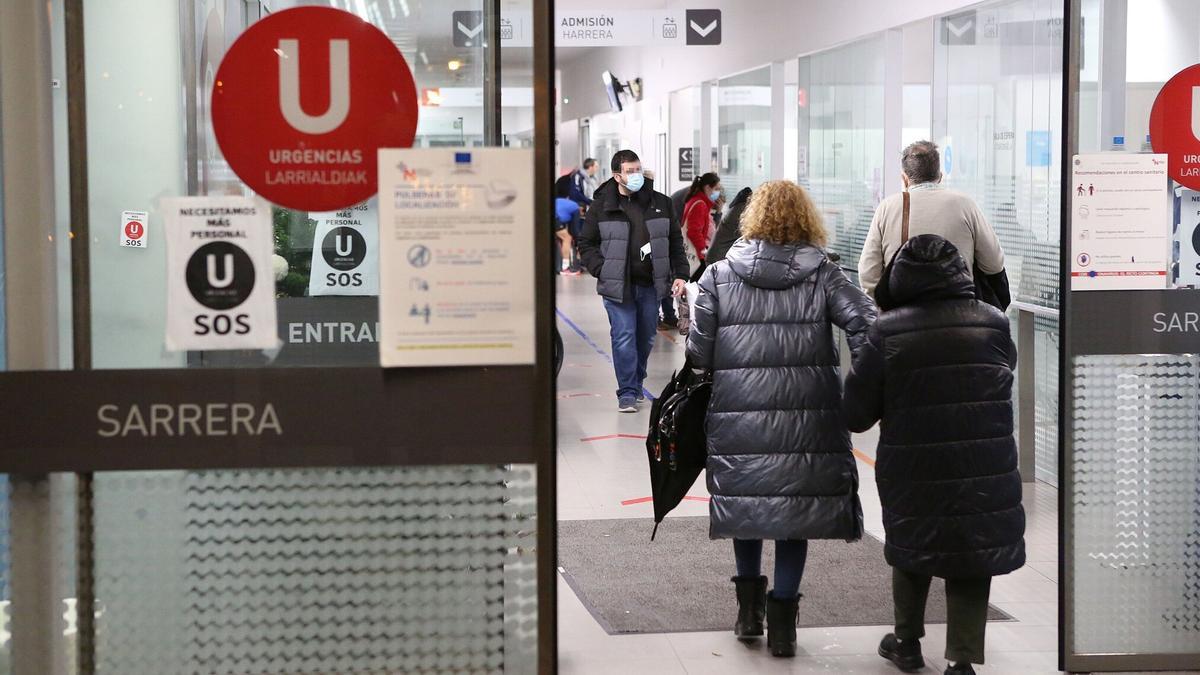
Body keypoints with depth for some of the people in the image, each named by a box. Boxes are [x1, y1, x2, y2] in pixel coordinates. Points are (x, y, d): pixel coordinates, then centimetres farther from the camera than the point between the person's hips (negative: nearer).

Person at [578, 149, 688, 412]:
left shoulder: (661, 203, 7)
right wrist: (602, 271, -8)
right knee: (624, 337, -7)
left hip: (651, 285, 3)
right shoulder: (602, 206, -1)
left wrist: (680, 274, 4)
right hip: (617, 286, -3)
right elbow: (586, 243, 4)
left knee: (646, 338, 13)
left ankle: (637, 383, 31)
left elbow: (676, 241, 13)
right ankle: (627, 393, -1)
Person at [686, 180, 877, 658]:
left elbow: (698, 354, 0)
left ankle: (749, 608, 26)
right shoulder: (823, 276, 3)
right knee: (795, 509, 9)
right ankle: (782, 616, 10)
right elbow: (866, 327, -8)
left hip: (737, 415, 1)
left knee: (747, 501, 18)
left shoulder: (718, 277, 3)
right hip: (808, 416, -1)